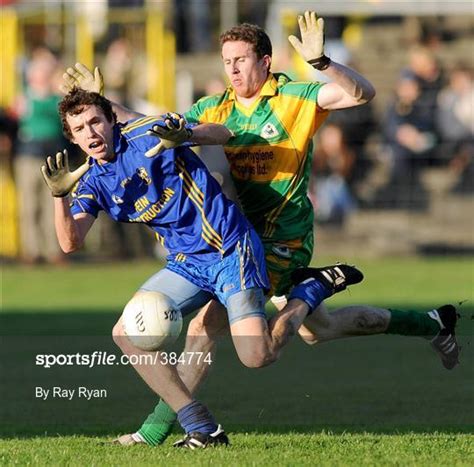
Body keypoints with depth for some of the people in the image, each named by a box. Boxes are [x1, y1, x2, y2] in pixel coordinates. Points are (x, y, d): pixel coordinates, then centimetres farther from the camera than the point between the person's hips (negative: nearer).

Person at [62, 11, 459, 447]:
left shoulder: (296, 98, -10)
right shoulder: (214, 109, 7)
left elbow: (362, 93, -21)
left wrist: (320, 61, -37)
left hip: (280, 242, -8)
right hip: (242, 238, 8)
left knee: (207, 323, -16)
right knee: (319, 329, 17)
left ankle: (158, 428, -9)